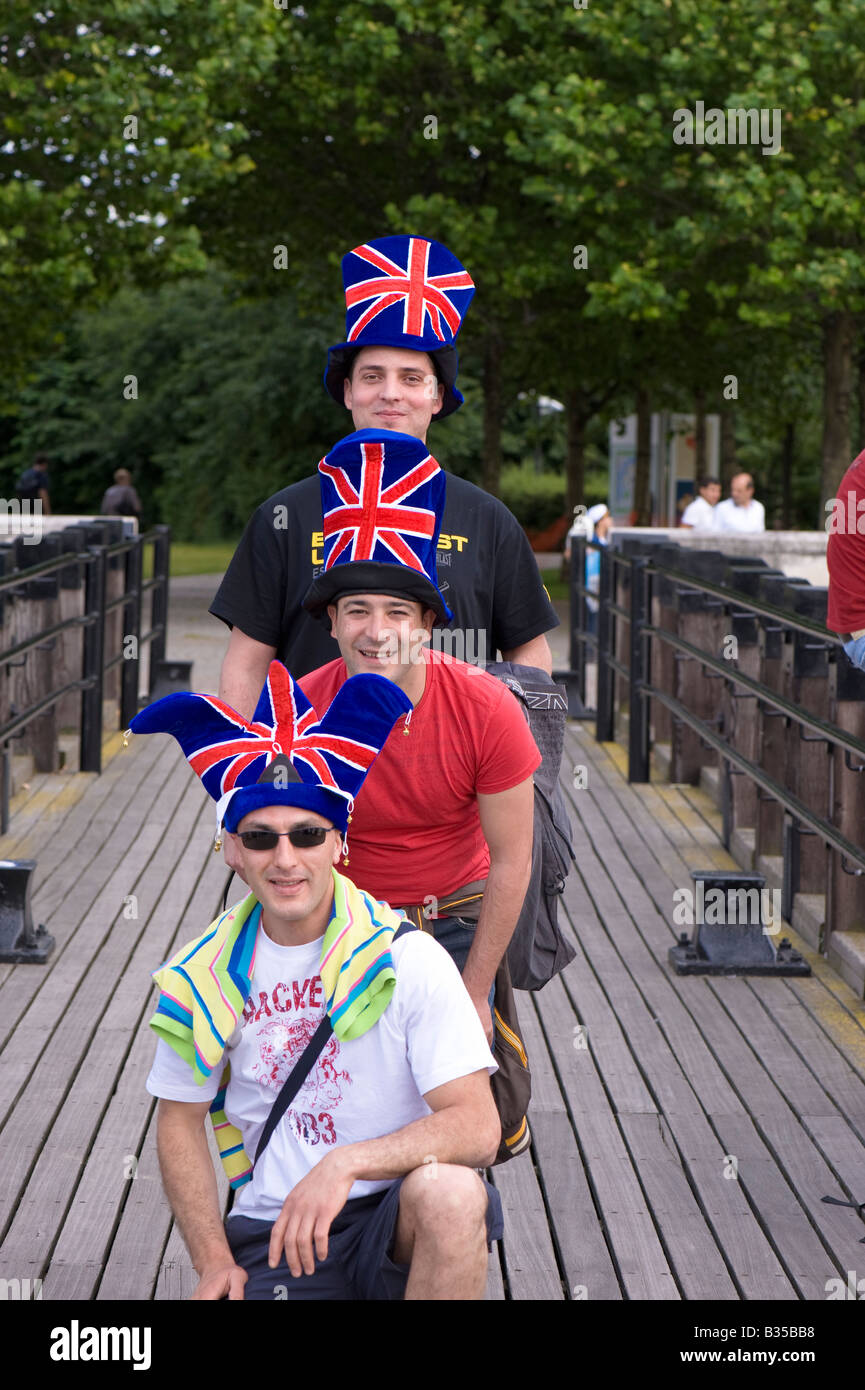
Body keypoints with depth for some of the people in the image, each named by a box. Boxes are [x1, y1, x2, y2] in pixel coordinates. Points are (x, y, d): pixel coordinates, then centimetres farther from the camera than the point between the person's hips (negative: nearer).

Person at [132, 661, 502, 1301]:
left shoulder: (408, 959, -10)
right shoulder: (205, 977, 1)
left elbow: (477, 1127, -16)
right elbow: (181, 1121, 13)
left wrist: (345, 1163, -29)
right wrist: (214, 1262, 1)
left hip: (395, 1213, -2)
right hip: (271, 1231, 2)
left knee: (450, 1192, -36)